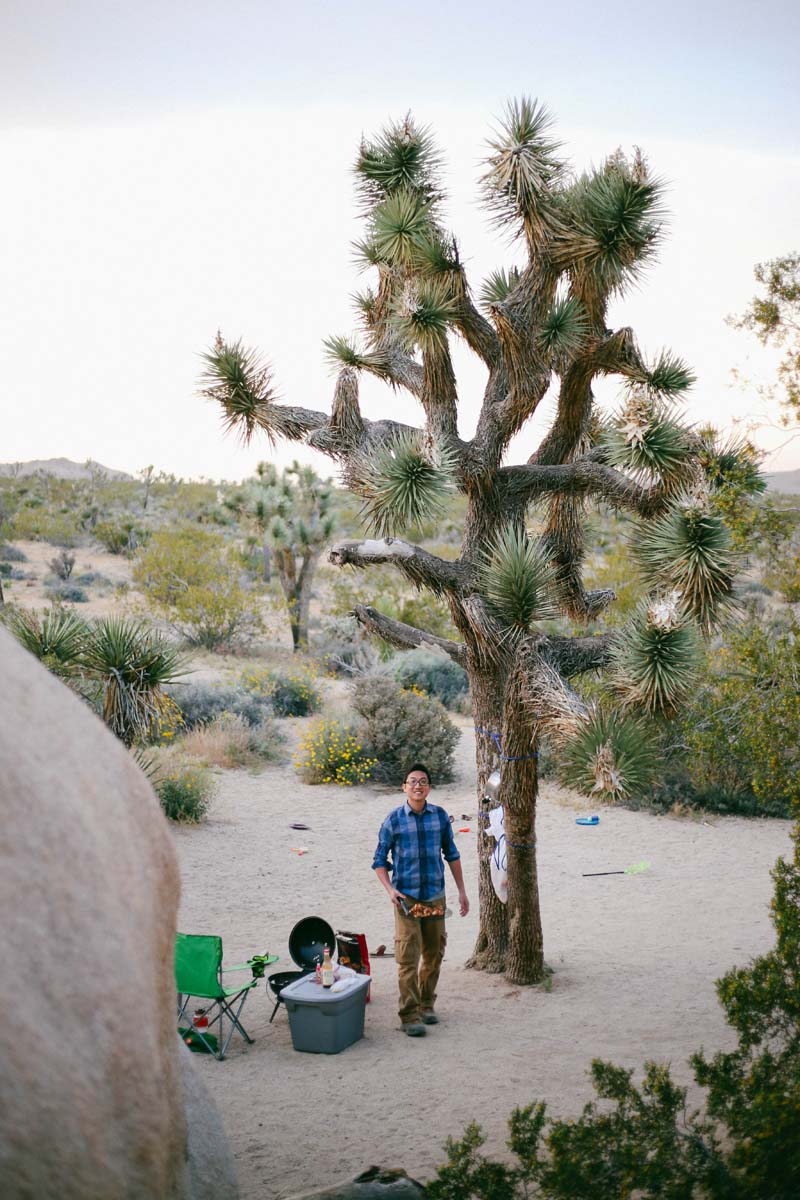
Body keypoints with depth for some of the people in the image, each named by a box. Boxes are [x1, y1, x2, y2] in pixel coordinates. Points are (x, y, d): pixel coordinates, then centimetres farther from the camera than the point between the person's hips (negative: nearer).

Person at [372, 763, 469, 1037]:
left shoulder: (440, 816, 1)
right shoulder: (394, 819, -6)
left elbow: (452, 855, 11)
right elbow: (380, 860, -1)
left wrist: (461, 891, 9)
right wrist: (390, 890, -16)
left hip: (435, 897, 3)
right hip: (406, 898, -3)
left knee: (434, 955, 12)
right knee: (408, 958, -6)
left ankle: (426, 1005, 29)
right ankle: (410, 1016, 0)